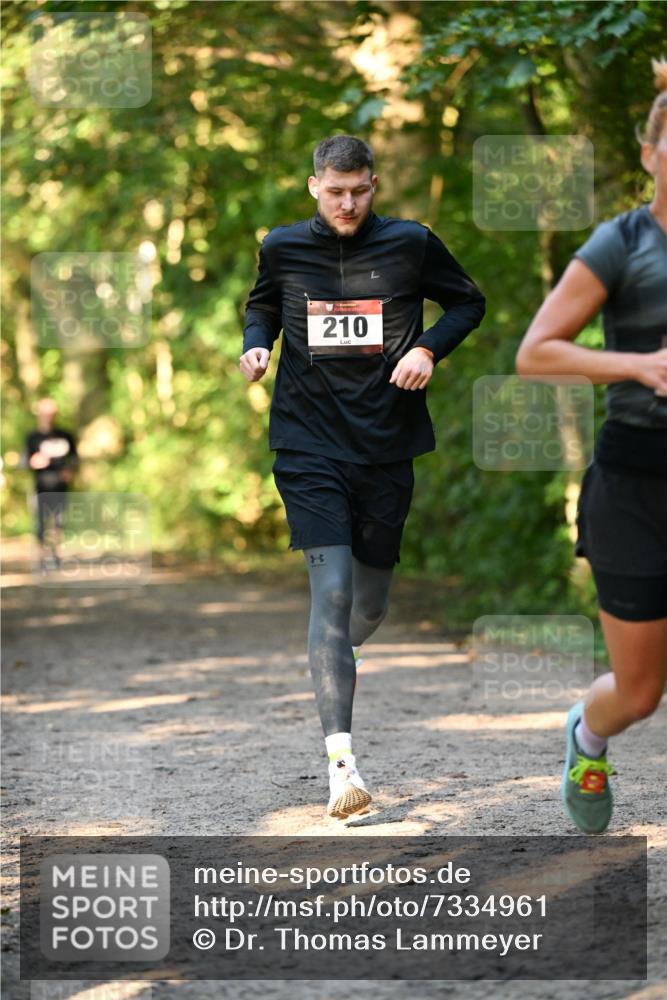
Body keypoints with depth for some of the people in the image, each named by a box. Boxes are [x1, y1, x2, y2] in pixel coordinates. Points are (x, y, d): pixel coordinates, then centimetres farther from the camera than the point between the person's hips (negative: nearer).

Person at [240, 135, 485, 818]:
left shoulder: (410, 244, 0)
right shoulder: (283, 248, 3)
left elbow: (468, 301, 13)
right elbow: (262, 306, 22)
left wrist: (428, 349, -4)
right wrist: (257, 345, 1)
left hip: (387, 446, 2)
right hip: (310, 445, -1)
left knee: (369, 600, 10)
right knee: (331, 587, -16)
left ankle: (334, 658, 48)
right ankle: (340, 759, -20)